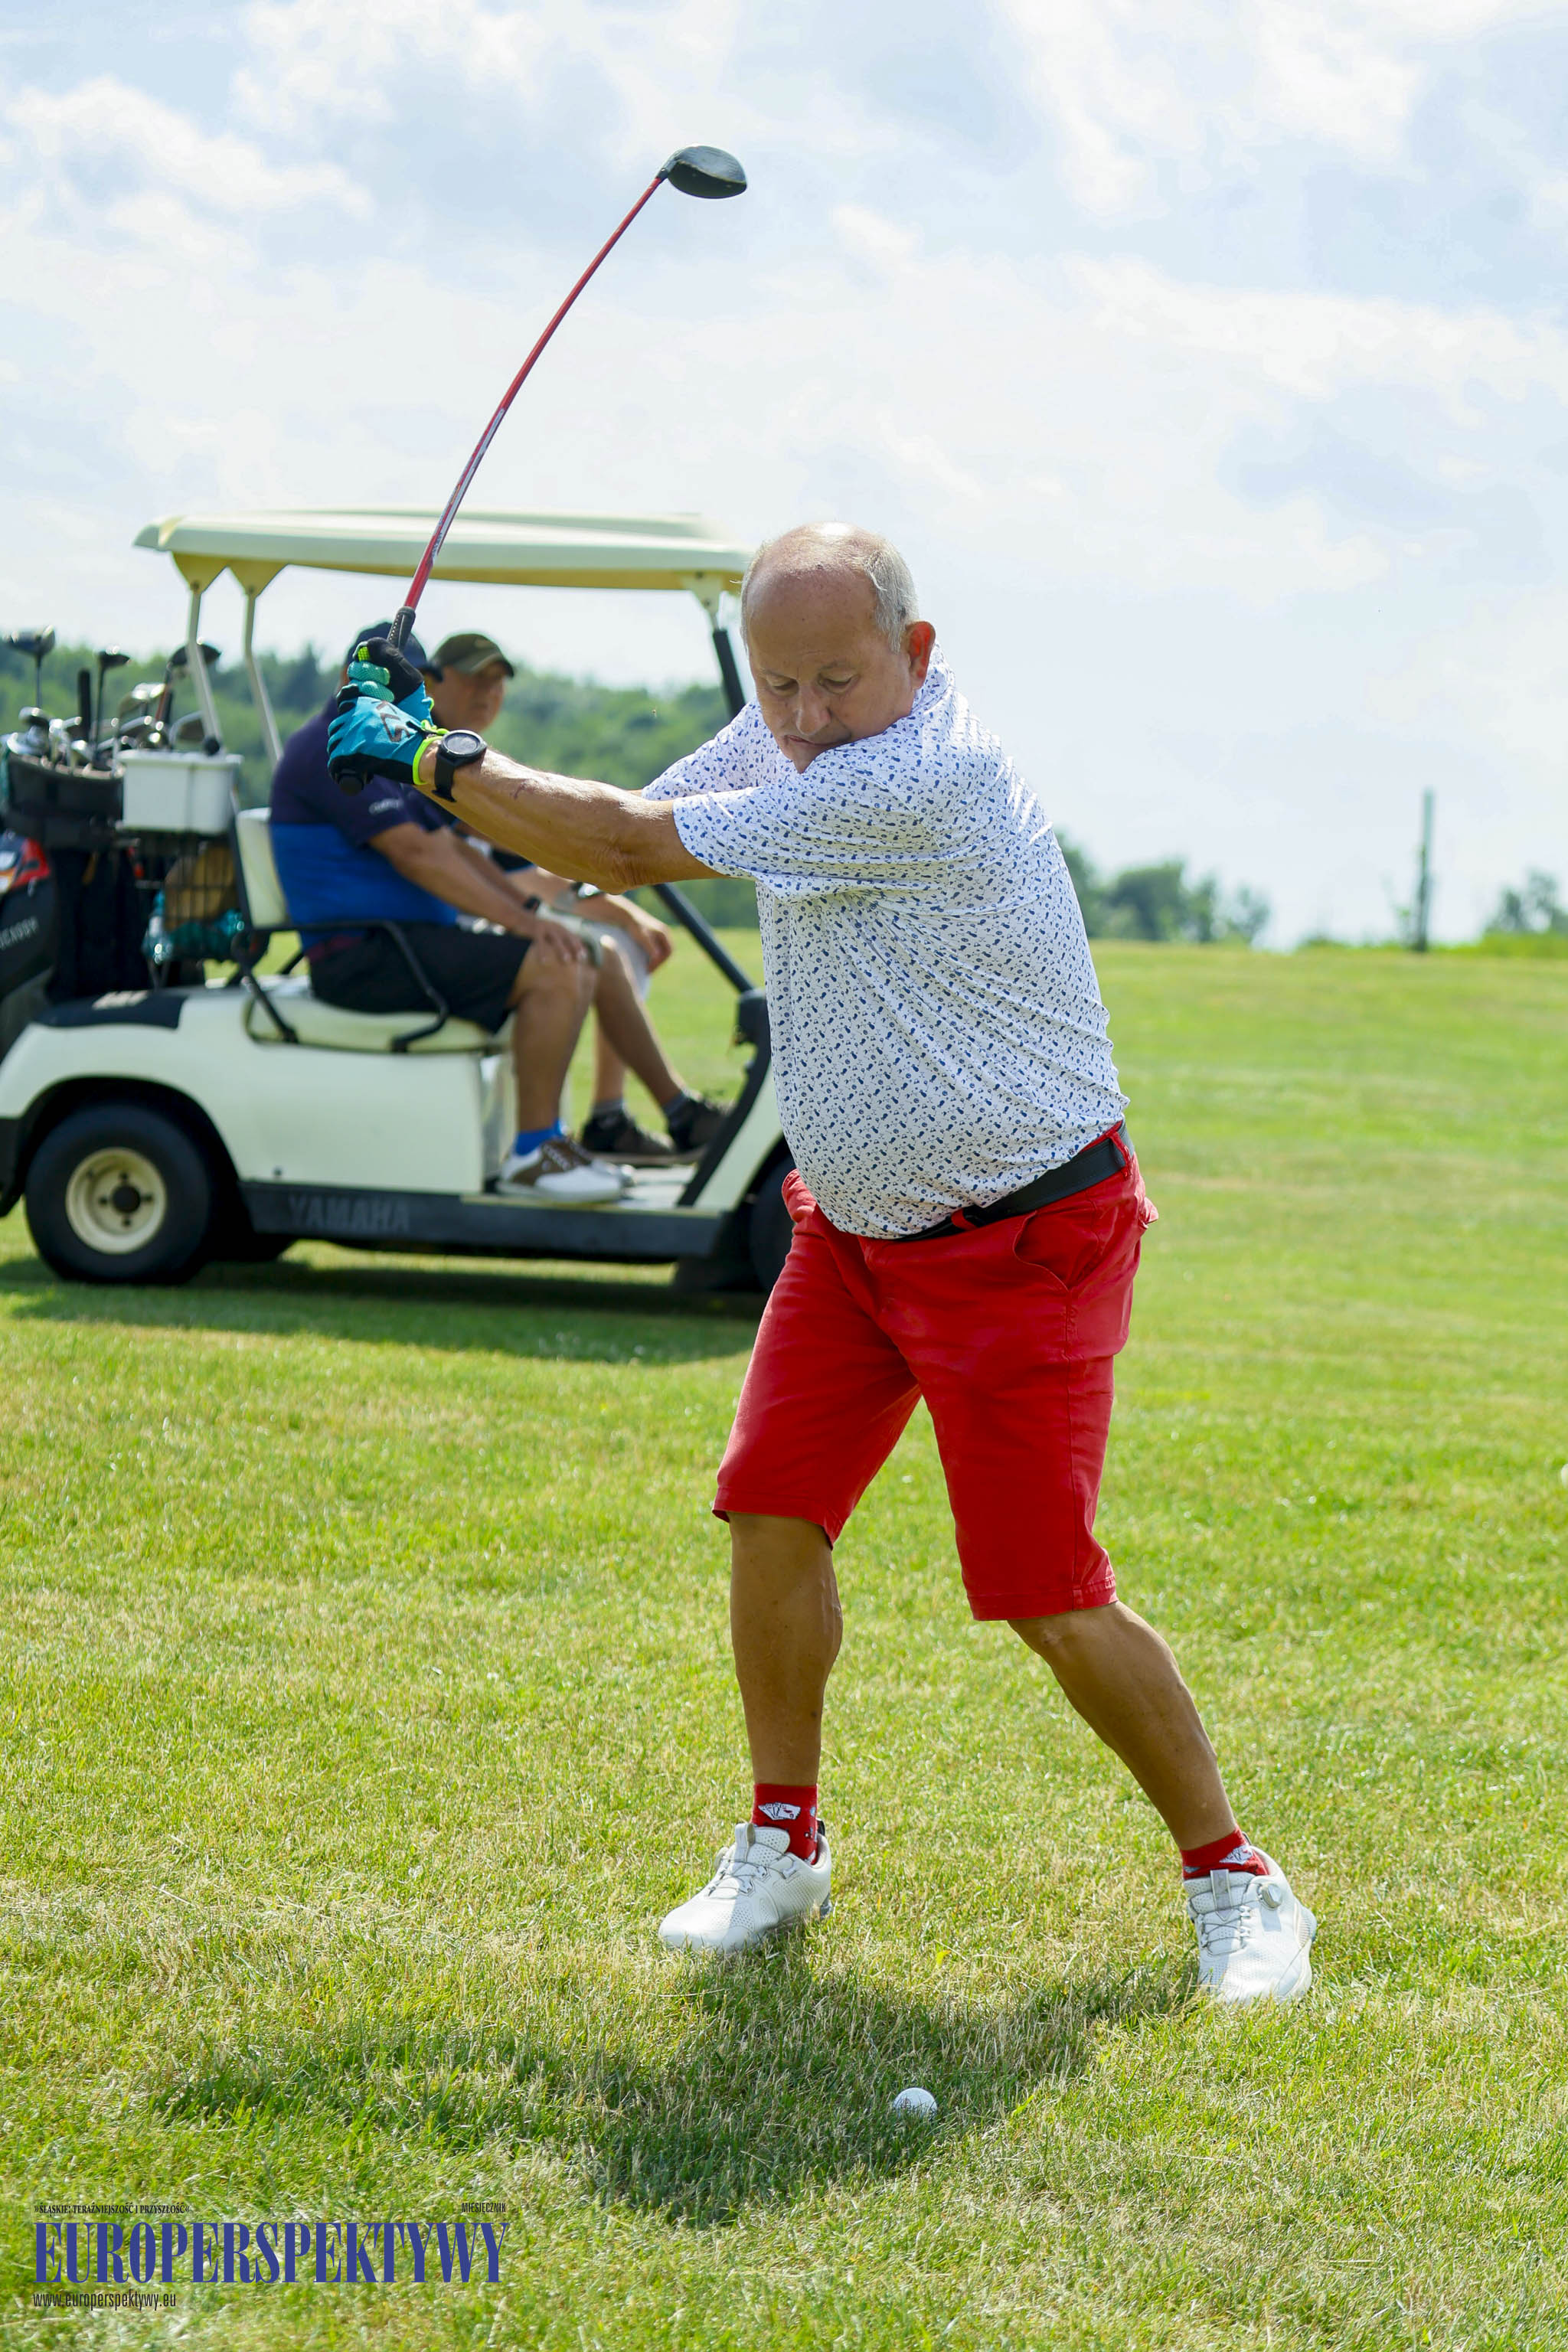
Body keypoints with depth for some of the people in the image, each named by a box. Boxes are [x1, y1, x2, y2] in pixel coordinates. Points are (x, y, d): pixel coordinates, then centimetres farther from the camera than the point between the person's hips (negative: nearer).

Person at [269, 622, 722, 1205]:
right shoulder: (330, 751, -13)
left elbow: (447, 846, 21)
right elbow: (415, 855, -21)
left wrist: (533, 907, 7)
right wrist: (522, 921, -25)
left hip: (415, 938, 11)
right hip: (364, 955, -11)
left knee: (598, 957, 10)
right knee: (554, 966, -27)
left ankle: (680, 1111, 16)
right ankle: (533, 1153, -23)